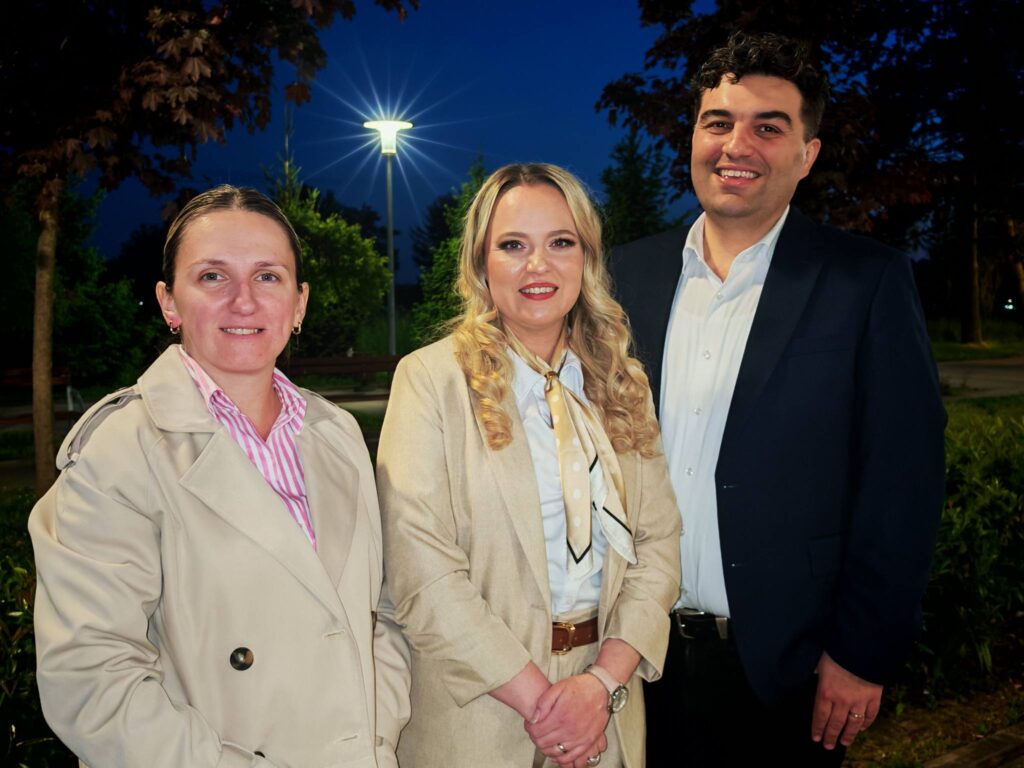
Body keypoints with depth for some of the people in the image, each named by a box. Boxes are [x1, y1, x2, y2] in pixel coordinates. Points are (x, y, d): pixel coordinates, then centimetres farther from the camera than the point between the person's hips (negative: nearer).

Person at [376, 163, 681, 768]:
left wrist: (604, 681, -13)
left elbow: (658, 542, -1)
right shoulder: (432, 378, -11)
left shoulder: (624, 383, 3)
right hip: (481, 709, -3)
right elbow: (423, 576, -16)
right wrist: (536, 697, -16)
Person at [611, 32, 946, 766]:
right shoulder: (629, 273, 2)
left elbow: (902, 484, -9)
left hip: (786, 667, -3)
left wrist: (864, 653, -9)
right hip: (640, 654, 3)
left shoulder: (867, 282, -8)